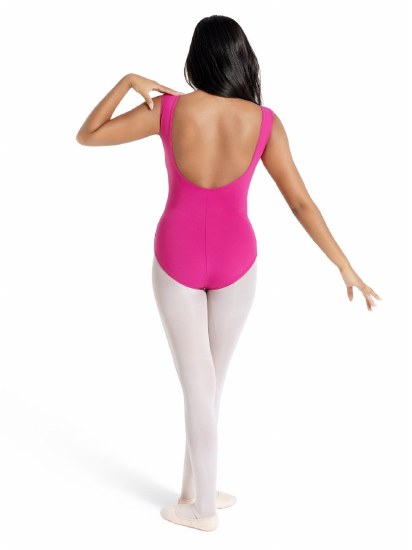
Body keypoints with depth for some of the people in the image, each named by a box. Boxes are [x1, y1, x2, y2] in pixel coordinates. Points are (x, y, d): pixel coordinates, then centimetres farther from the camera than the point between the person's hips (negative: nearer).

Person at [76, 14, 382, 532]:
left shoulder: (168, 109, -14)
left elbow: (86, 136, -4)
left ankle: (203, 504, 22)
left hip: (177, 260, -1)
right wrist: (345, 267, -1)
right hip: (234, 262, 1)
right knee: (210, 380, 18)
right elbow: (301, 202, -9)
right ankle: (193, 491, 29)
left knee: (198, 384, 10)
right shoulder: (263, 122, -11)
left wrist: (127, 81, 1)